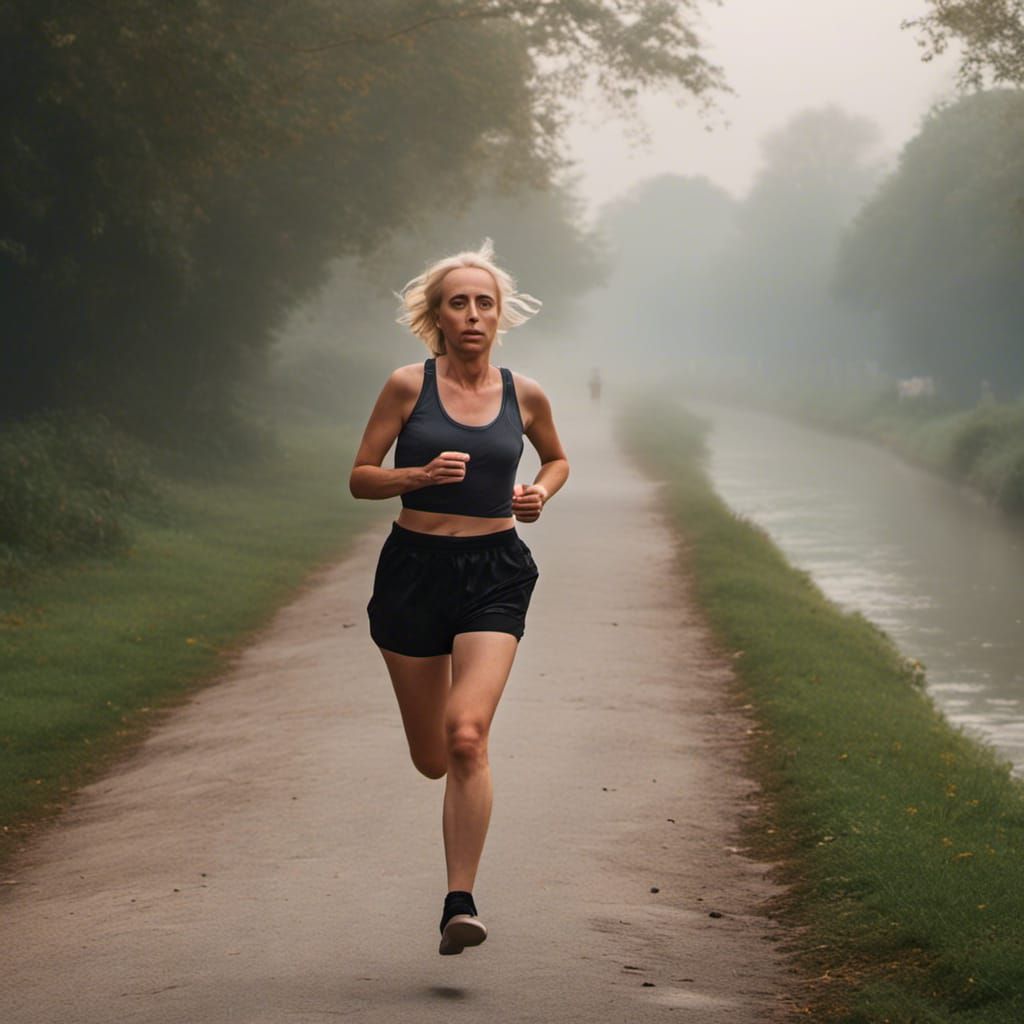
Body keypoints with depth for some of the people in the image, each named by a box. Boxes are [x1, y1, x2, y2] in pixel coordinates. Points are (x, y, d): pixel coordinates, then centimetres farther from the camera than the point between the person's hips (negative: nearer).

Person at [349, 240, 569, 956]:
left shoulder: (524, 396, 3)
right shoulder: (408, 387, -3)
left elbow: (557, 460, 22)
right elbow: (360, 478, 0)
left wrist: (541, 493, 0)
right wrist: (422, 475, -17)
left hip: (494, 574, 0)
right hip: (414, 569, 1)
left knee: (467, 737, -20)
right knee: (431, 758, 10)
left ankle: (461, 903, -16)